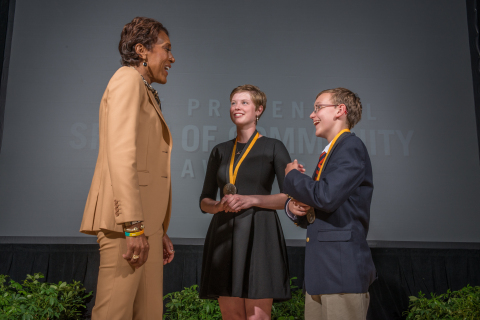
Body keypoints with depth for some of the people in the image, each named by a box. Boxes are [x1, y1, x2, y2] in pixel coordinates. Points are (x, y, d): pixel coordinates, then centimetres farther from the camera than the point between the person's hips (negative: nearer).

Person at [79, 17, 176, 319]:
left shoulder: (148, 99, 26)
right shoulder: (128, 79, -2)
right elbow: (121, 152, -16)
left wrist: (158, 231, 19)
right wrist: (134, 226, -22)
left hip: (145, 221, 9)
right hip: (126, 217, -9)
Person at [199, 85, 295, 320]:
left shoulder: (273, 147, 4)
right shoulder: (220, 151, 15)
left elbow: (291, 197, -2)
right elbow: (204, 201, 15)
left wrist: (252, 199, -14)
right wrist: (219, 206, -7)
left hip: (258, 235, -4)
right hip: (224, 237, 4)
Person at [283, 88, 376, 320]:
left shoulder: (351, 147, -8)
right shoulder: (328, 154, 20)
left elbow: (326, 196, -23)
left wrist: (292, 176, -6)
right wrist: (292, 207, -1)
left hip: (342, 269, -9)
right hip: (320, 270, 9)